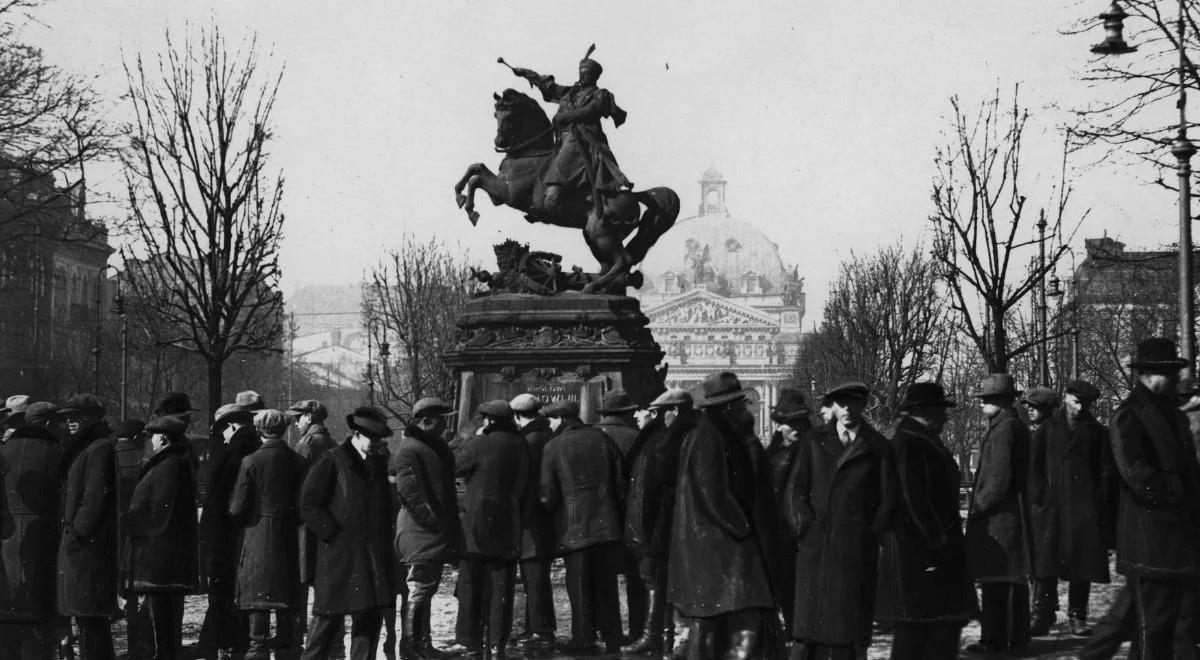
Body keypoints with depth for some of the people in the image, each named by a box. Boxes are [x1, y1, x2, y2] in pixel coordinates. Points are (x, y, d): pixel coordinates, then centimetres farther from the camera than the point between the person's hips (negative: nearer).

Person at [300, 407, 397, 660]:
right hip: (340, 554, -6)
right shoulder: (331, 462, -6)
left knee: (370, 618, 5)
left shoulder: (379, 463, 13)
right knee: (330, 617, -1)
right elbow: (309, 506, -9)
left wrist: (384, 539, 11)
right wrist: (335, 533, -12)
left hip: (374, 554, 6)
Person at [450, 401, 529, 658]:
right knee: (501, 587, 9)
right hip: (508, 526, 4)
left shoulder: (479, 444, -13)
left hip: (476, 524, -4)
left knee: (471, 587, 4)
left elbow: (454, 466, -1)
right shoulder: (520, 445, 2)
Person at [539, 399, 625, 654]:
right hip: (607, 523, 4)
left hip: (575, 527, -3)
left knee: (580, 585, 5)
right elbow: (621, 482, 5)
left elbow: (547, 495, -9)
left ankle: (584, 640, 9)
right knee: (606, 582, 12)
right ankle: (612, 638, 16)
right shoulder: (602, 439, 4)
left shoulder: (553, 447, -7)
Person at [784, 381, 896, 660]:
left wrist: (870, 536, 0)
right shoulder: (813, 441, 12)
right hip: (815, 547, 1)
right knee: (806, 628, -4)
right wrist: (806, 529, -3)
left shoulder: (878, 447, 8)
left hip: (855, 551, -1)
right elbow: (794, 491, 9)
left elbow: (888, 501, 10)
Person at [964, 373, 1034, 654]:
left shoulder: (1003, 430, -15)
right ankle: (1016, 638, 19)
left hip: (997, 516, -10)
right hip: (1016, 515, 10)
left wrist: (977, 508, -11)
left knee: (995, 582, -5)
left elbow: (999, 481, -20)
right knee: (1015, 581, 13)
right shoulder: (1019, 427, 15)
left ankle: (993, 639, -2)